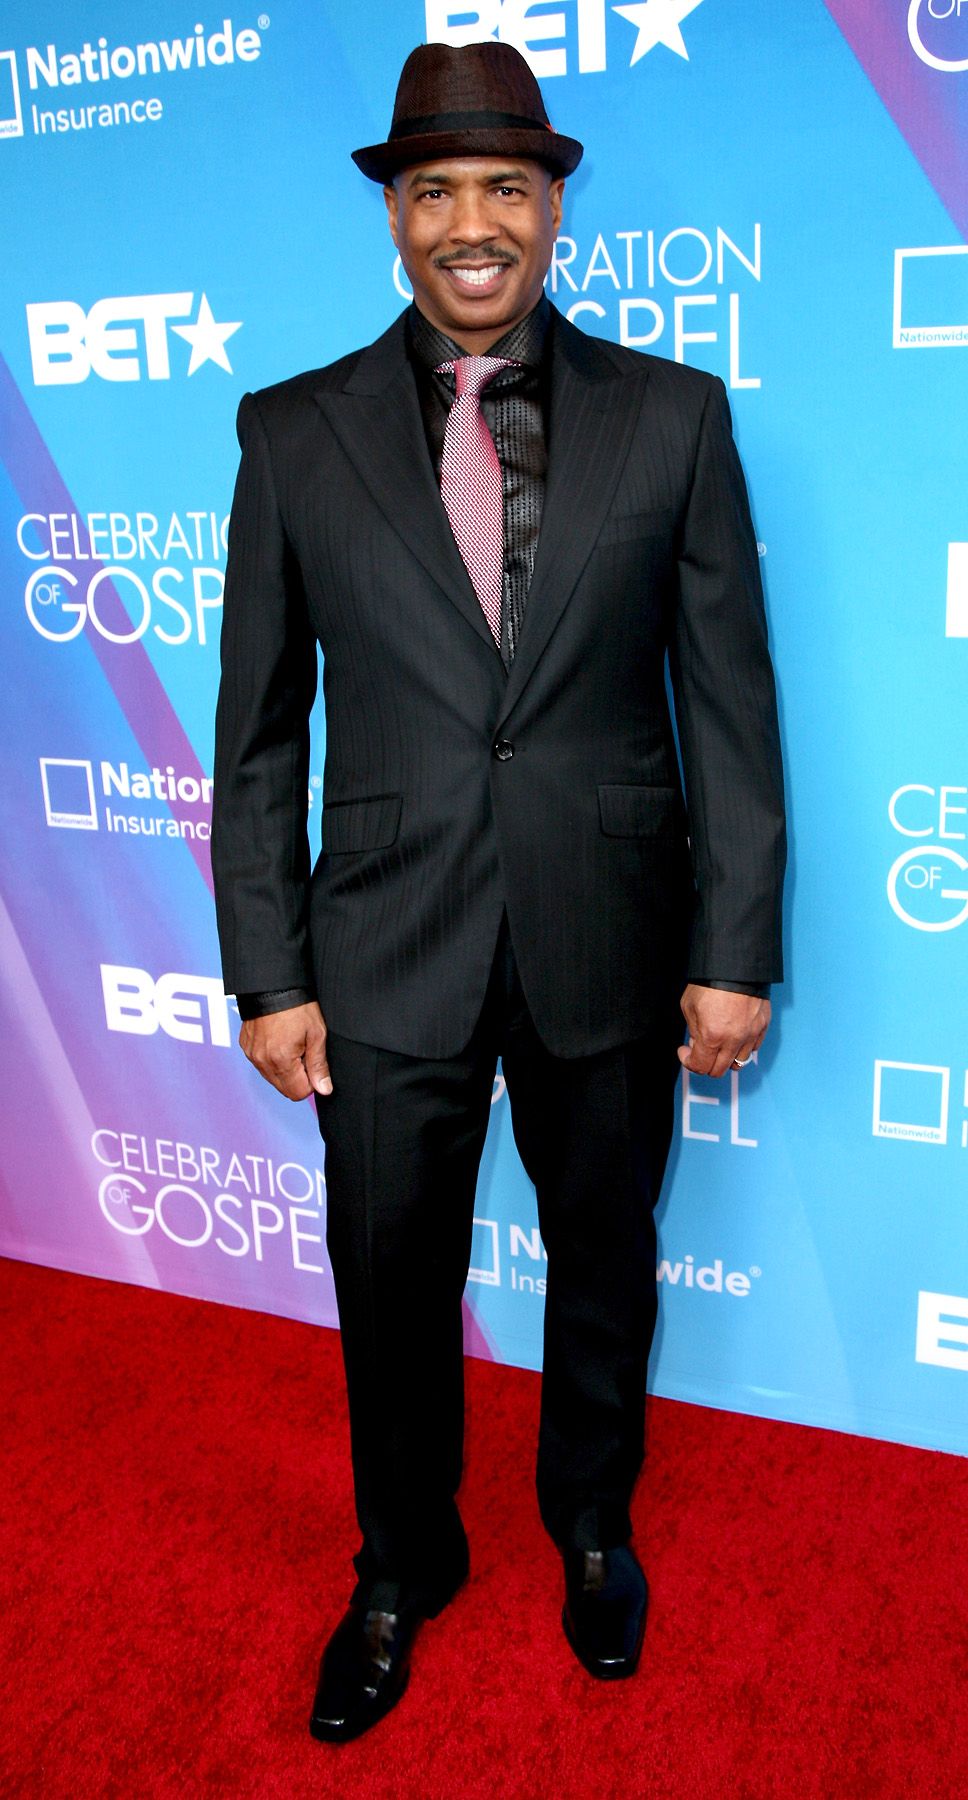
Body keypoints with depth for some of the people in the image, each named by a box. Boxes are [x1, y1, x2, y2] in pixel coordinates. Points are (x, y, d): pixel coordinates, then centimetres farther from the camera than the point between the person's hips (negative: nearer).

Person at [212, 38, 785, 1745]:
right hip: (389, 958, 0)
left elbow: (730, 703, -1)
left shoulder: (671, 416, -1)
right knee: (393, 1286, 14)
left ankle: (591, 1524, 47)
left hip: (607, 951, 0)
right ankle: (403, 1568, 42)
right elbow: (259, 733, 1)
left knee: (604, 1263, 18)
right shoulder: (295, 433, 0)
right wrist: (267, 974, -2)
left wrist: (735, 952, -4)